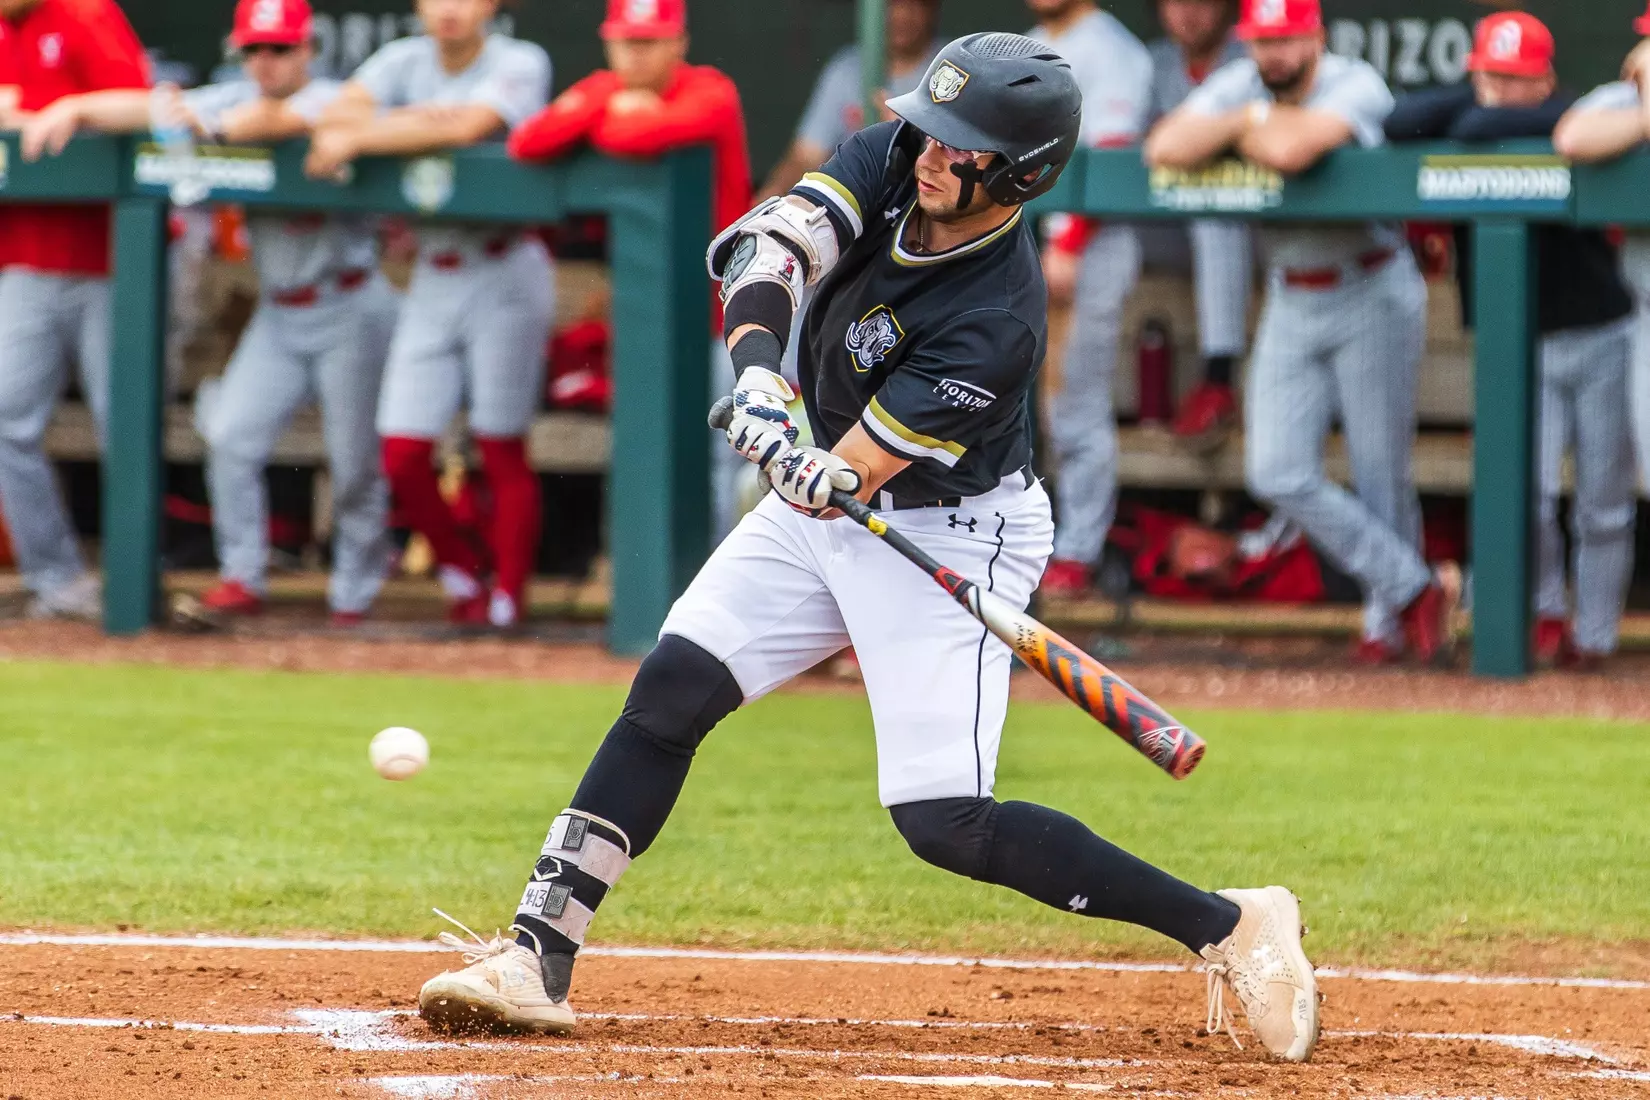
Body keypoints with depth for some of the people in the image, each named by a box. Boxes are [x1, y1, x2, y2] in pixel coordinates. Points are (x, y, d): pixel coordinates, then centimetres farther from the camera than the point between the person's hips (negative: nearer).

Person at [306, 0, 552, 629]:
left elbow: (468, 128, -24)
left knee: (502, 452, -3)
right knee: (402, 457, 0)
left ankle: (507, 597, 7)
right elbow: (339, 113, -6)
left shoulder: (520, 65, -7)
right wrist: (418, 122, -19)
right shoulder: (405, 62, 7)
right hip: (432, 279, 5)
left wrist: (361, 138, -21)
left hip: (504, 275, -5)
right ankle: (462, 572, 21)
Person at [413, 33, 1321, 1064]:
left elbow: (850, 480, -29)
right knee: (669, 696, -4)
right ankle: (540, 959, -1)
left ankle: (1231, 927, -7)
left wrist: (815, 472, -51)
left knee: (945, 821, -15)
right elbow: (768, 244, -24)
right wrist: (759, 364, -40)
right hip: (820, 496, 7)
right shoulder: (898, 157, -13)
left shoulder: (996, 322, -31)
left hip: (949, 535, -7)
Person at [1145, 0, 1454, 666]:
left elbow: (1290, 151, -34)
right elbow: (1166, 150, -14)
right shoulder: (1238, 88, 0)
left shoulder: (1357, 87, -17)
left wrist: (1245, 127, -15)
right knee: (1278, 475, -4)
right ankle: (1412, 590, 6)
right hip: (1290, 304, 5)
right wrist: (1243, 122, -17)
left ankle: (1389, 619, 19)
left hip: (1373, 296, -5)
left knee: (1381, 478, 0)